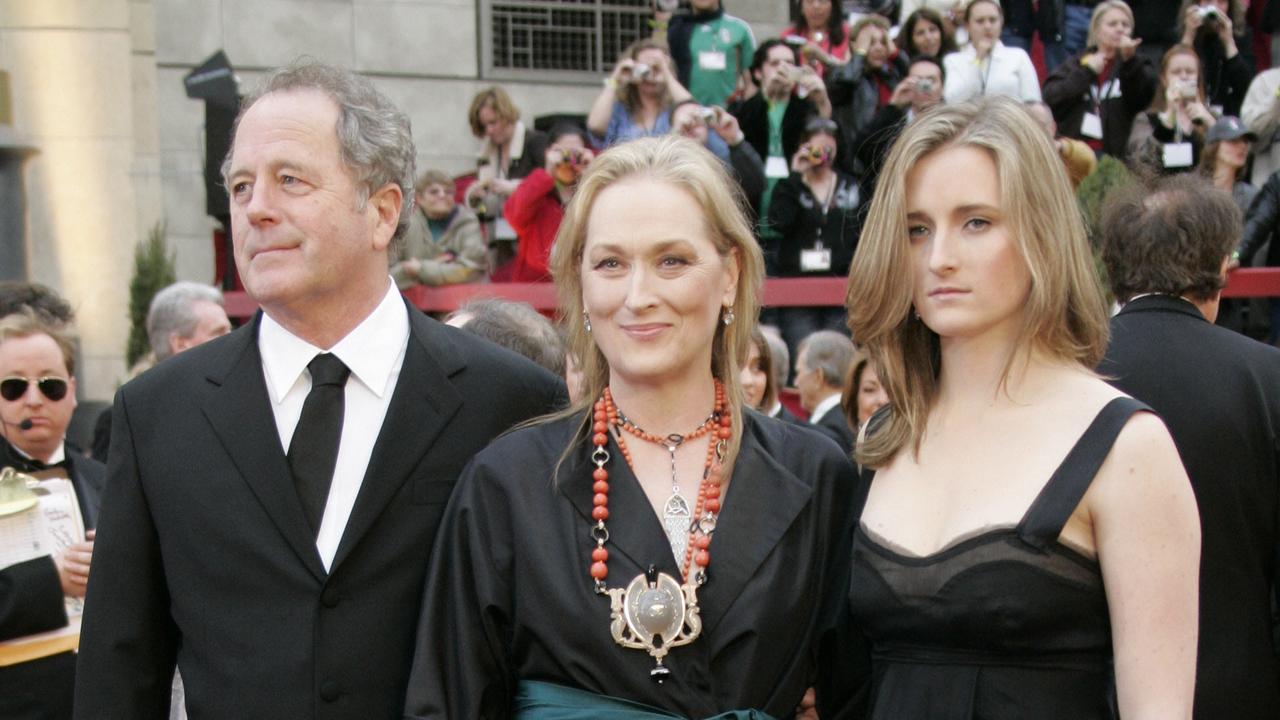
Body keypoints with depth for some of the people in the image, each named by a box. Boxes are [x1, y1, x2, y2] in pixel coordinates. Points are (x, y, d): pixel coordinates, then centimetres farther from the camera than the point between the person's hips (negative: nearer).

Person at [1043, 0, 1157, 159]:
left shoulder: (1137, 67, 11)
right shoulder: (1077, 63, 13)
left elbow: (1143, 98, -11)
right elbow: (1050, 98, -2)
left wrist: (1129, 61, -23)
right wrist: (1086, 72, -5)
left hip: (1113, 157, -1)